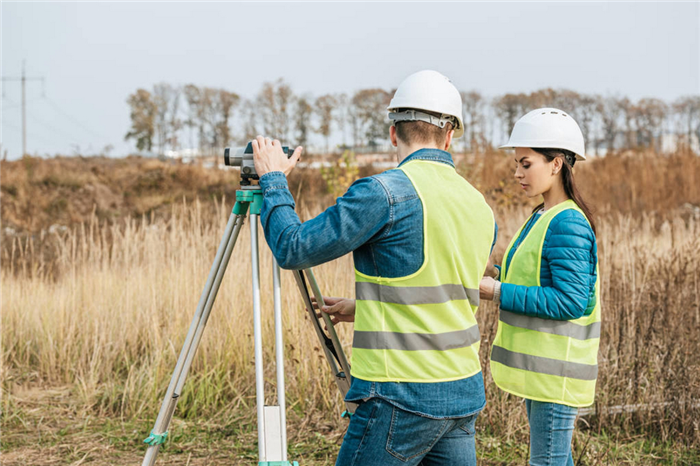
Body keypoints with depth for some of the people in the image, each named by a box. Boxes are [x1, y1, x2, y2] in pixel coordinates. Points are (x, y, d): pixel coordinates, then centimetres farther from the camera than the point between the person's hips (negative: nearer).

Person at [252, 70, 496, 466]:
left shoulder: (386, 192, -14)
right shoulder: (480, 207, 9)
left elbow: (295, 249, -9)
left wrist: (274, 181, 5)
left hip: (403, 399, -7)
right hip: (465, 393, 7)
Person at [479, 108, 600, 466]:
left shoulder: (568, 225, -19)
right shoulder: (543, 217, 12)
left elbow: (570, 301, -24)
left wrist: (498, 292, -22)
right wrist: (497, 277, 4)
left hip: (556, 369, -10)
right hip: (540, 365, 10)